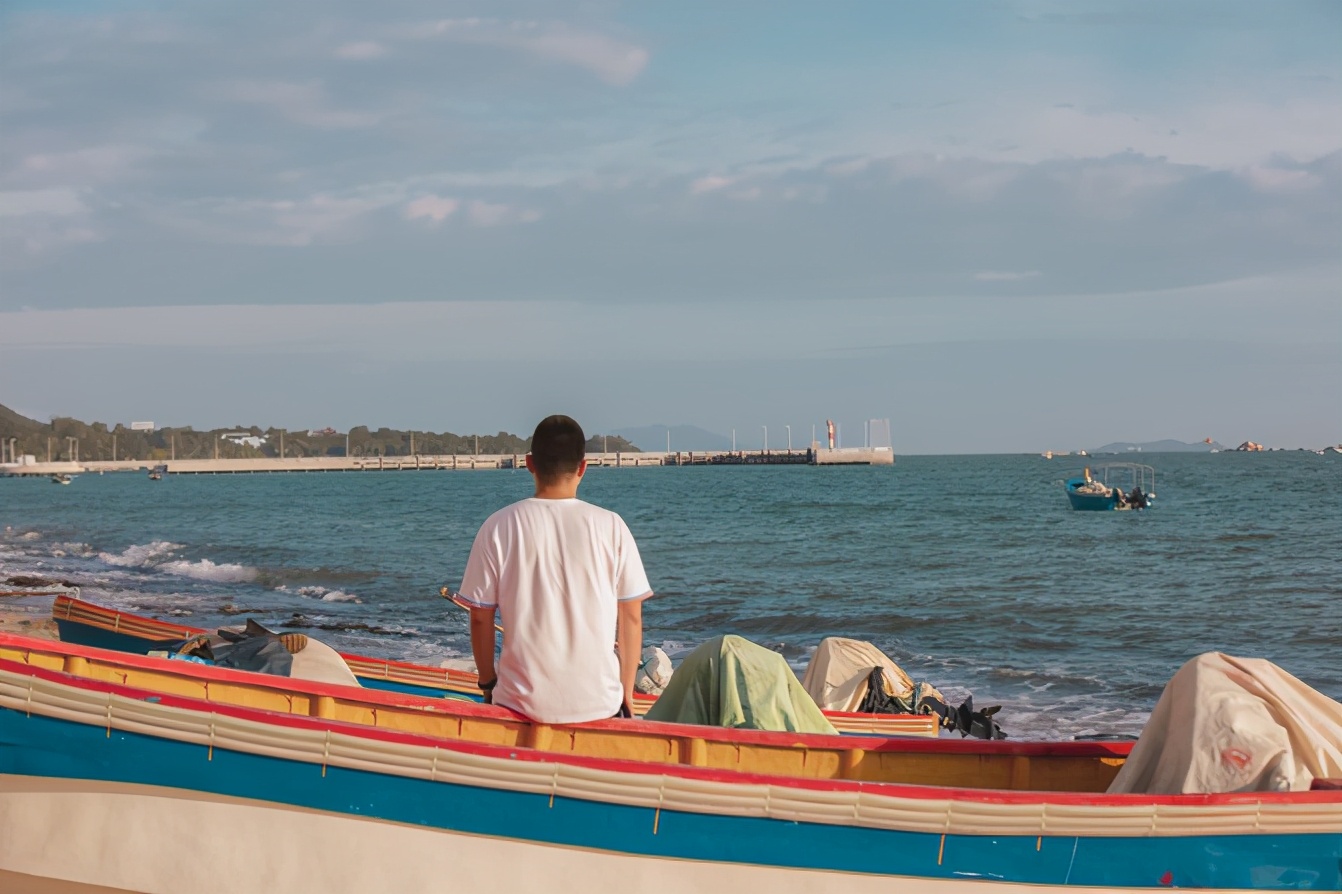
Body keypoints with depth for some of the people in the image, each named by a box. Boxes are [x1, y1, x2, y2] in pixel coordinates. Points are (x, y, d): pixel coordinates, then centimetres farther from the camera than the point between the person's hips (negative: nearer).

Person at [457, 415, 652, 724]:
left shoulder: (499, 527, -4)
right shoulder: (611, 527, -3)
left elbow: (480, 618, 0)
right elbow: (631, 618, 2)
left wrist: (488, 682, 15)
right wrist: (626, 692, 13)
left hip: (521, 703, 0)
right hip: (600, 704, 0)